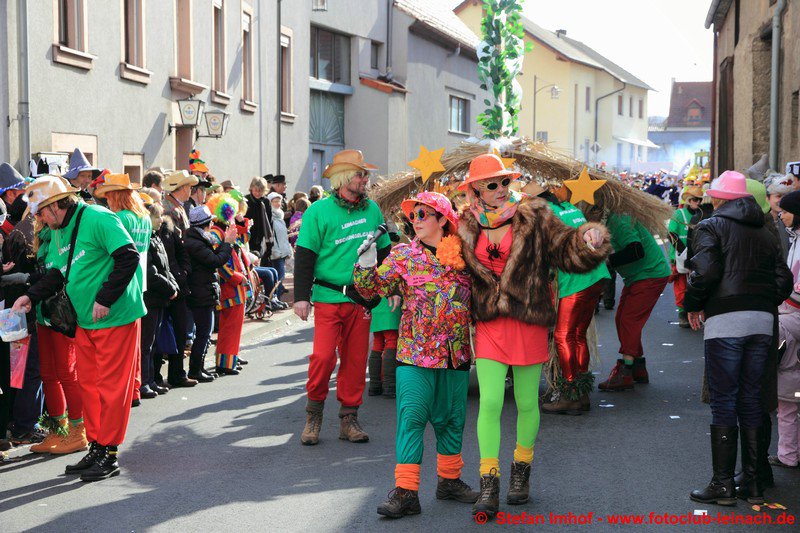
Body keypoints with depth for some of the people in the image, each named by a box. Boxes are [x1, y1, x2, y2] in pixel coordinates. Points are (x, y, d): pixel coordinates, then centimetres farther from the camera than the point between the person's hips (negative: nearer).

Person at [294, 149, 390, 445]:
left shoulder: (372, 210, 10)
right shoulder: (319, 211, -4)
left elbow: (384, 251, 19)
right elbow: (305, 256, -5)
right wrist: (301, 296, -10)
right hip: (328, 296, -4)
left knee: (356, 359, 6)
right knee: (324, 356, -12)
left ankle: (349, 419, 16)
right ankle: (314, 414, 8)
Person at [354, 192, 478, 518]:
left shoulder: (463, 253, 6)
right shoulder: (403, 255, 1)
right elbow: (372, 288, -4)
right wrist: (367, 262, -19)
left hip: (455, 353, 3)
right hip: (414, 353, -3)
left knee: (451, 419, 13)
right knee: (411, 417, -8)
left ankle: (450, 480, 28)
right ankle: (405, 491, -6)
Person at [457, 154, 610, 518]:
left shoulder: (534, 218, -3)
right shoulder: (467, 227, 4)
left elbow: (566, 249, -6)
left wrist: (589, 241, -25)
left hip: (528, 322, -1)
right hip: (489, 325, 1)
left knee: (526, 404, 10)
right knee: (489, 403, -6)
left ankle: (521, 471, 32)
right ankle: (489, 485, 1)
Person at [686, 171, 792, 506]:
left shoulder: (712, 226, 0)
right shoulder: (765, 233, 17)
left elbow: (705, 270, -14)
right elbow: (784, 280, 9)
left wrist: (693, 305, 0)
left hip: (725, 319, -5)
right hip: (762, 321, 5)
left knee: (724, 402, -1)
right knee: (751, 399, 12)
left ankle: (723, 485, 1)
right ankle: (752, 482, 15)